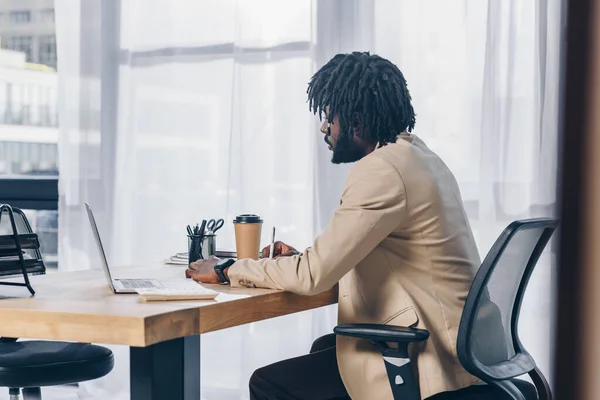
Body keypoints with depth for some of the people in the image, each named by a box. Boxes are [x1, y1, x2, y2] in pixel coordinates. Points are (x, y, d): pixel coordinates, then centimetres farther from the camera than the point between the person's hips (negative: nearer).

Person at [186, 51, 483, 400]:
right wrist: (302, 260, 8)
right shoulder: (417, 155, 10)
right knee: (322, 347, 29)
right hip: (450, 338, 10)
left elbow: (314, 275, -21)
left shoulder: (381, 170, -20)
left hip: (431, 361, -10)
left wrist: (228, 271, -7)